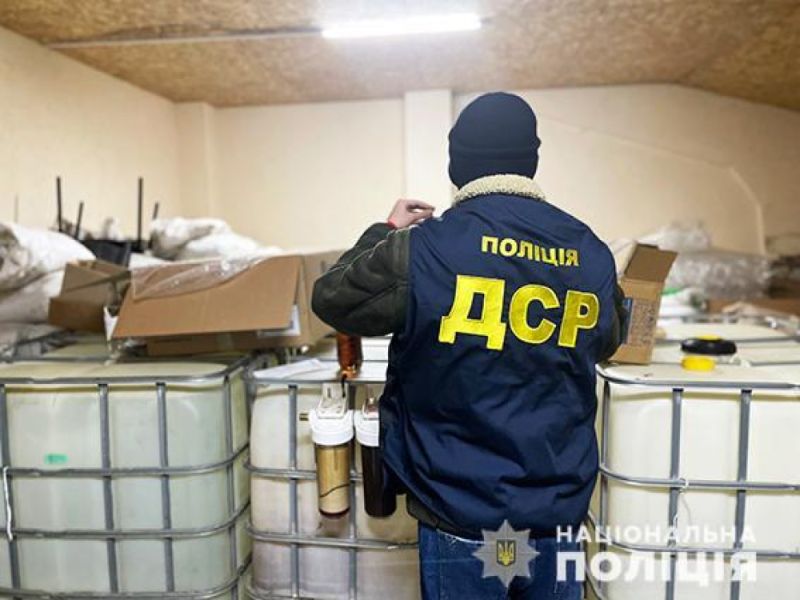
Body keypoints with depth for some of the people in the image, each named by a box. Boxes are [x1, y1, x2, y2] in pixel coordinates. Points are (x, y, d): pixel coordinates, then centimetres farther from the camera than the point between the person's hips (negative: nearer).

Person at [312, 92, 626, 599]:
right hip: (559, 520, 4)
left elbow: (331, 300, 0)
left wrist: (386, 234, 13)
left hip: (463, 525, -3)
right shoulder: (592, 253, -3)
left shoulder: (423, 249, -17)